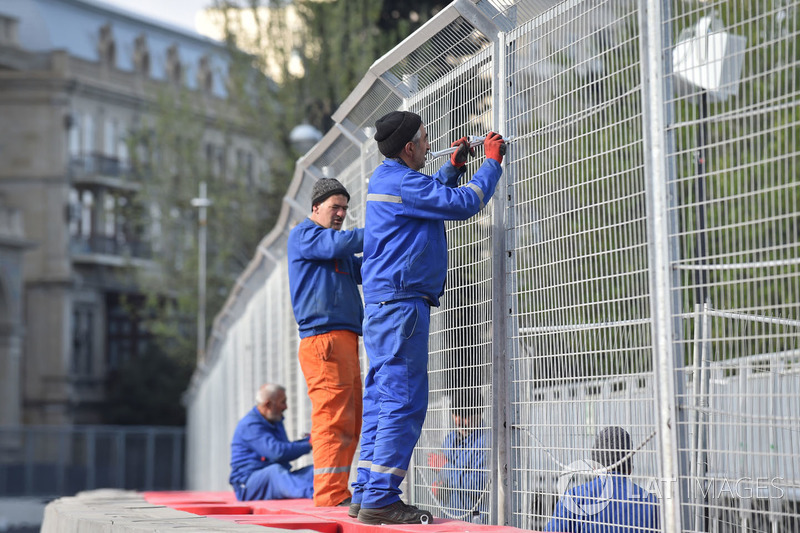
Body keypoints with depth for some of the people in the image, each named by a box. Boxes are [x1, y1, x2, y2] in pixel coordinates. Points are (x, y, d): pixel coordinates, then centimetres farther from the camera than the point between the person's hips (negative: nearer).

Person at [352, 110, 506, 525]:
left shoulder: (387, 179, 19)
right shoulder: (401, 182, -13)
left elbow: (431, 198, 35)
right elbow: (463, 203, -14)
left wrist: (454, 167, 25)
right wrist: (491, 162, -1)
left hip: (382, 304, 11)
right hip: (400, 302, -11)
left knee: (382, 399, 11)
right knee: (404, 402, -11)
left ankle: (366, 494, 12)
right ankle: (380, 499, -13)